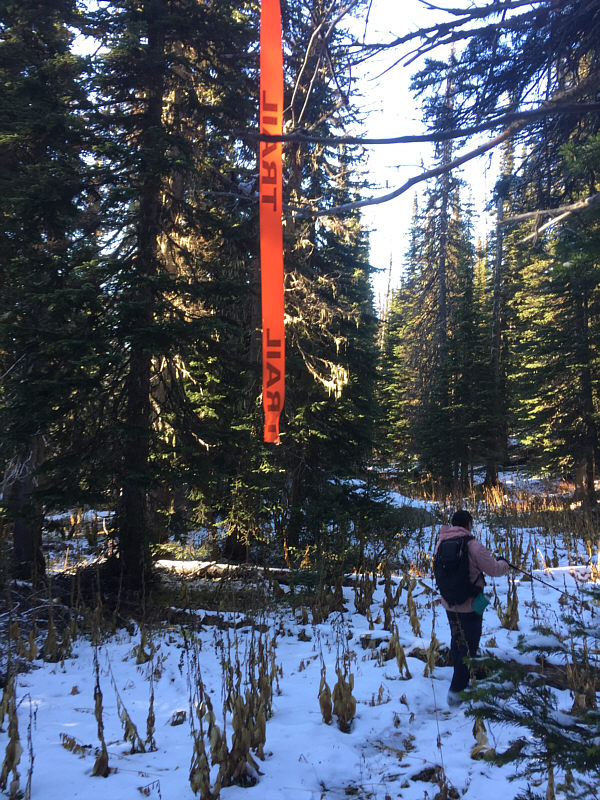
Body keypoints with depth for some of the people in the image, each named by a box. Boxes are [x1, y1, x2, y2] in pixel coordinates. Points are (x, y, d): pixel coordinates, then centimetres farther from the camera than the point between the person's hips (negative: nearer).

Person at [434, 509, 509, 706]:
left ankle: (461, 682, 39)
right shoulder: (472, 545, -21)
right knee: (469, 647, 4)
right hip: (470, 605, -7)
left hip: (448, 604, 7)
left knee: (456, 643, 23)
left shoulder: (441, 543, -2)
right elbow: (493, 569, -13)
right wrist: (504, 563, 8)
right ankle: (456, 691, 3)